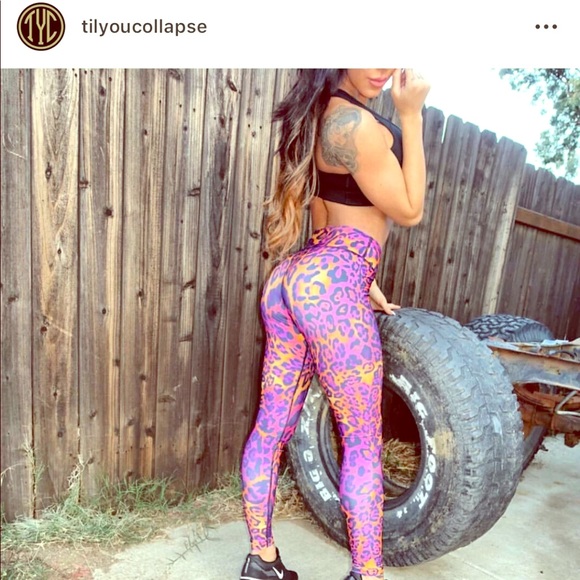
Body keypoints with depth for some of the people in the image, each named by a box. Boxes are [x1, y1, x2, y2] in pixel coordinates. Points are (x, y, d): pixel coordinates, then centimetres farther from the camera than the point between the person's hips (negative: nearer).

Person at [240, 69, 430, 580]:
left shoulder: (322, 115, 20)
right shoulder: (355, 121, -10)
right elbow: (409, 211, -4)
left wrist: (365, 284, 25)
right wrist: (411, 115, -3)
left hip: (293, 278, 10)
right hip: (330, 285, -9)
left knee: (272, 428, 14)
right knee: (364, 443, 6)